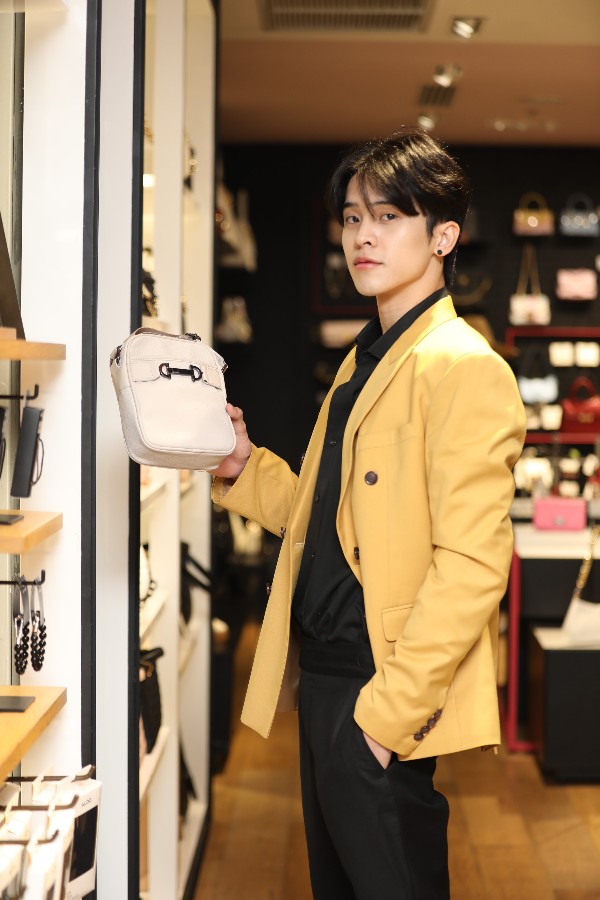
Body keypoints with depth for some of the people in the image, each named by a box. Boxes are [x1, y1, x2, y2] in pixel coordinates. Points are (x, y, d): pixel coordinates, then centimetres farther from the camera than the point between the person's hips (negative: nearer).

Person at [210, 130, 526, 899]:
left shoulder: (465, 369, -15)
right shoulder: (363, 361, 15)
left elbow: (471, 567, -22)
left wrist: (387, 711, -21)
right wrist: (243, 468, 2)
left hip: (382, 700, -9)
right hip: (323, 678, 9)